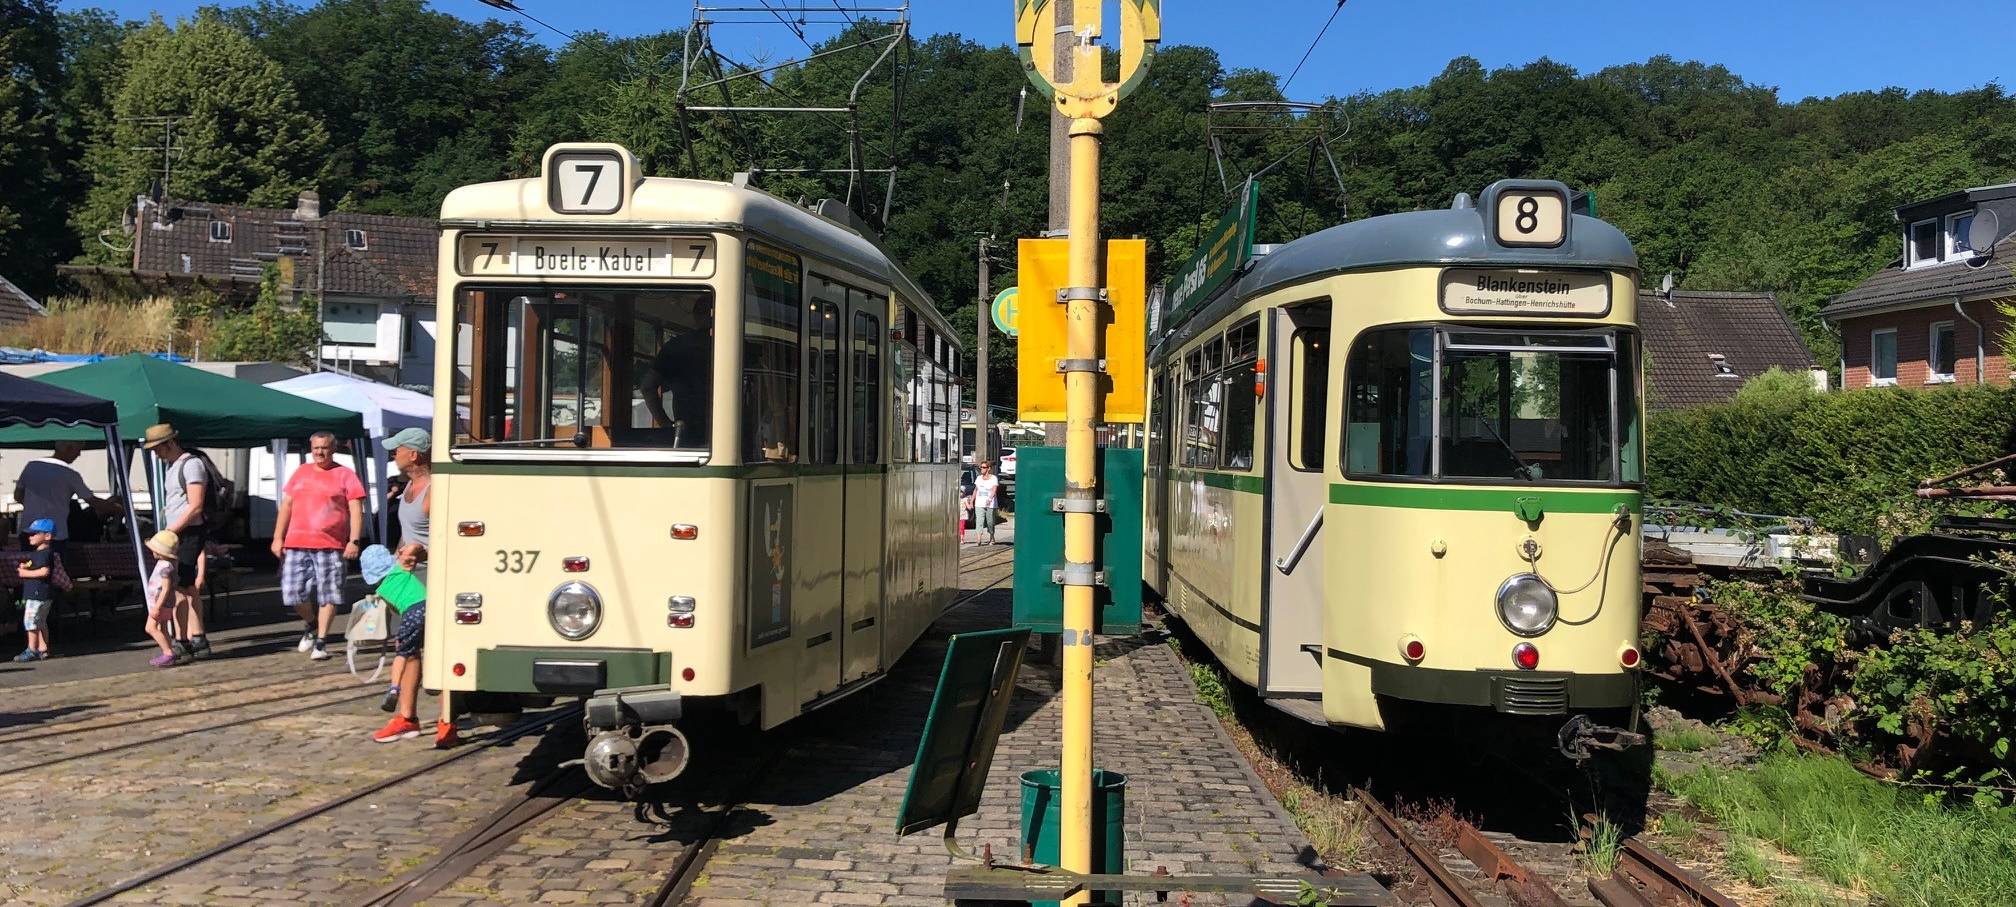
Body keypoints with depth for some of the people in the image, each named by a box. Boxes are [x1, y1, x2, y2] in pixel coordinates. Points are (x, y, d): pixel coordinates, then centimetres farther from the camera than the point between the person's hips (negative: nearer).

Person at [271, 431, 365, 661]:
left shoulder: (345, 475, 3)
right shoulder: (300, 473, 15)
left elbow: (356, 510, -2)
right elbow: (286, 506, 16)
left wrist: (354, 541, -12)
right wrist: (278, 538, 8)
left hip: (331, 546, -3)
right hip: (296, 545, 3)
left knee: (328, 595, -1)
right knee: (293, 593, 1)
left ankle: (321, 642, 9)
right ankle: (311, 624, 28)